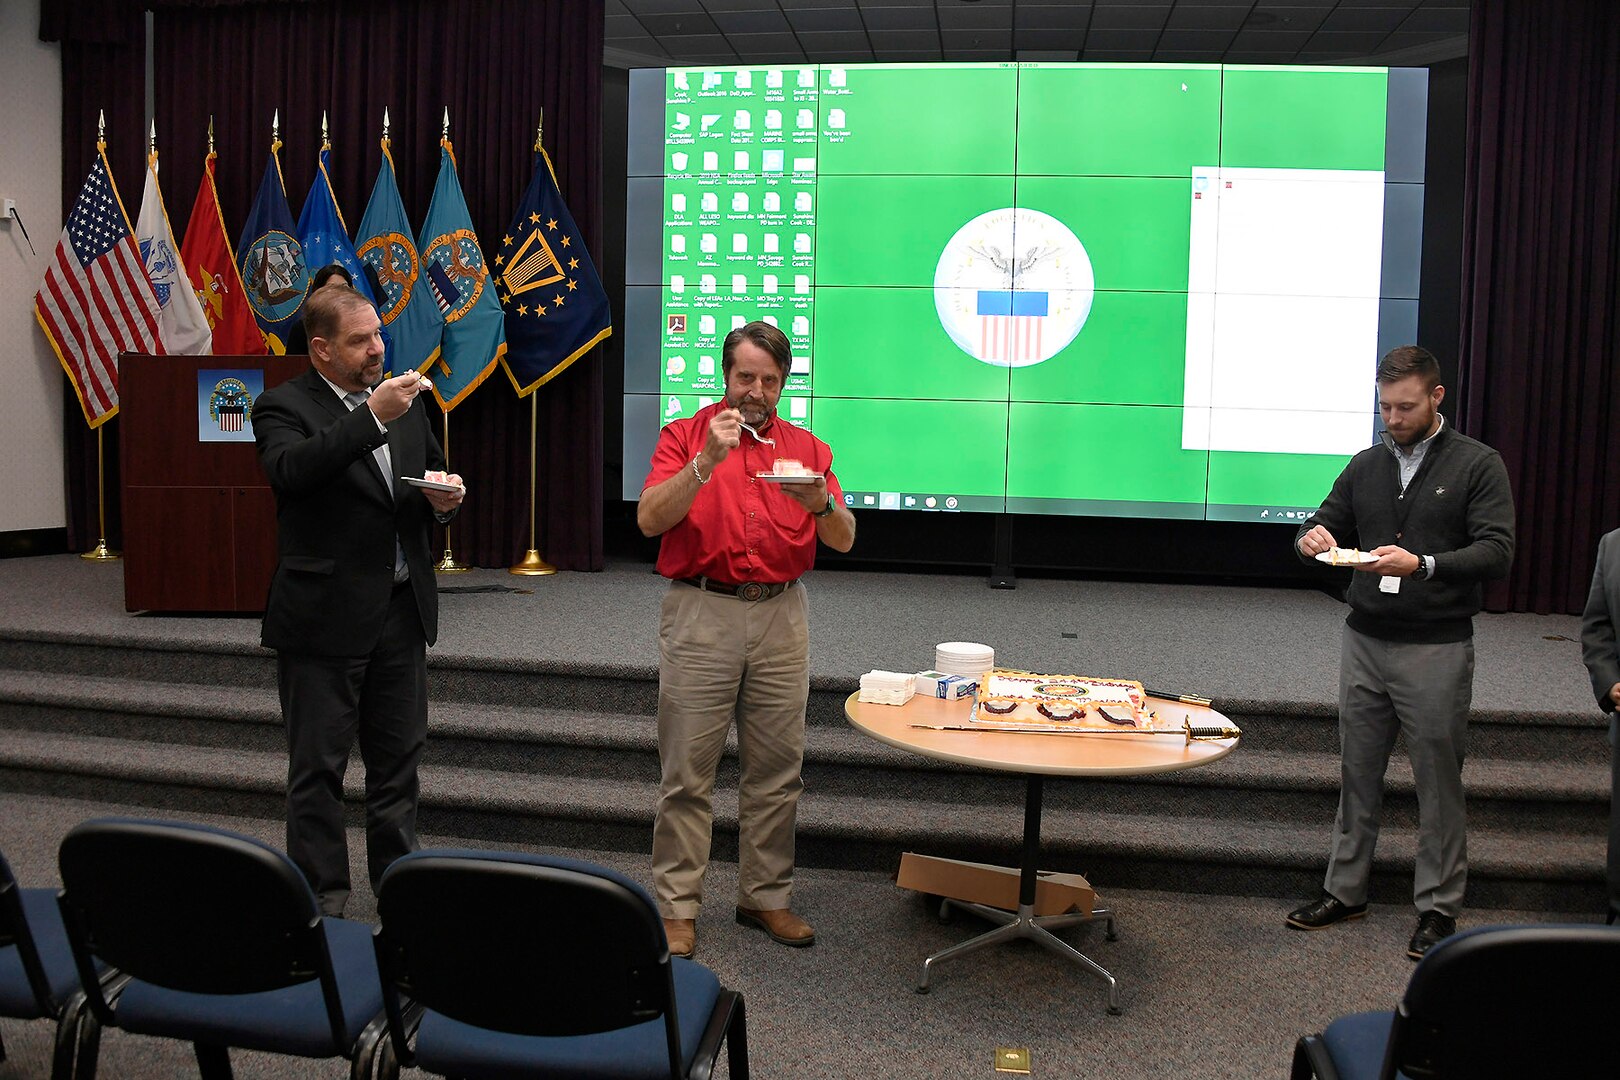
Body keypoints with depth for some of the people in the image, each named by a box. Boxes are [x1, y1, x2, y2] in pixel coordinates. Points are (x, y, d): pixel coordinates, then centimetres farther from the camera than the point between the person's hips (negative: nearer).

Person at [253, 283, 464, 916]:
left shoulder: (404, 401, 11)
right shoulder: (284, 406, -7)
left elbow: (433, 479, 22)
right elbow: (291, 470, -28)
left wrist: (445, 499, -2)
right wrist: (373, 416, -32)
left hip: (402, 610, 6)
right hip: (324, 618, -6)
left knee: (398, 758, 16)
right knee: (318, 767, 6)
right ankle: (321, 897, 19)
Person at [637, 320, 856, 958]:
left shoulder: (807, 447, 11)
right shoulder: (685, 436, 4)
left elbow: (843, 540, 5)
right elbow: (649, 519, -9)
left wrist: (820, 502, -16)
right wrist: (705, 462, -21)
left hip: (781, 617, 3)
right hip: (701, 614, -3)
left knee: (777, 769, 8)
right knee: (688, 770, 0)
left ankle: (765, 897, 22)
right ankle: (677, 907, 11)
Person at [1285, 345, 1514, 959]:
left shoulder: (1477, 465, -2)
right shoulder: (1365, 466, 11)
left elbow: (1496, 553, -11)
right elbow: (1327, 524, 15)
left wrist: (1423, 565, -27)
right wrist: (1313, 538, -10)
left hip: (1437, 649, -4)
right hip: (1365, 641, 4)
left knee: (1438, 782, 4)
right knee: (1357, 774, 10)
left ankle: (1439, 908, 16)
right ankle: (1344, 891, 21)